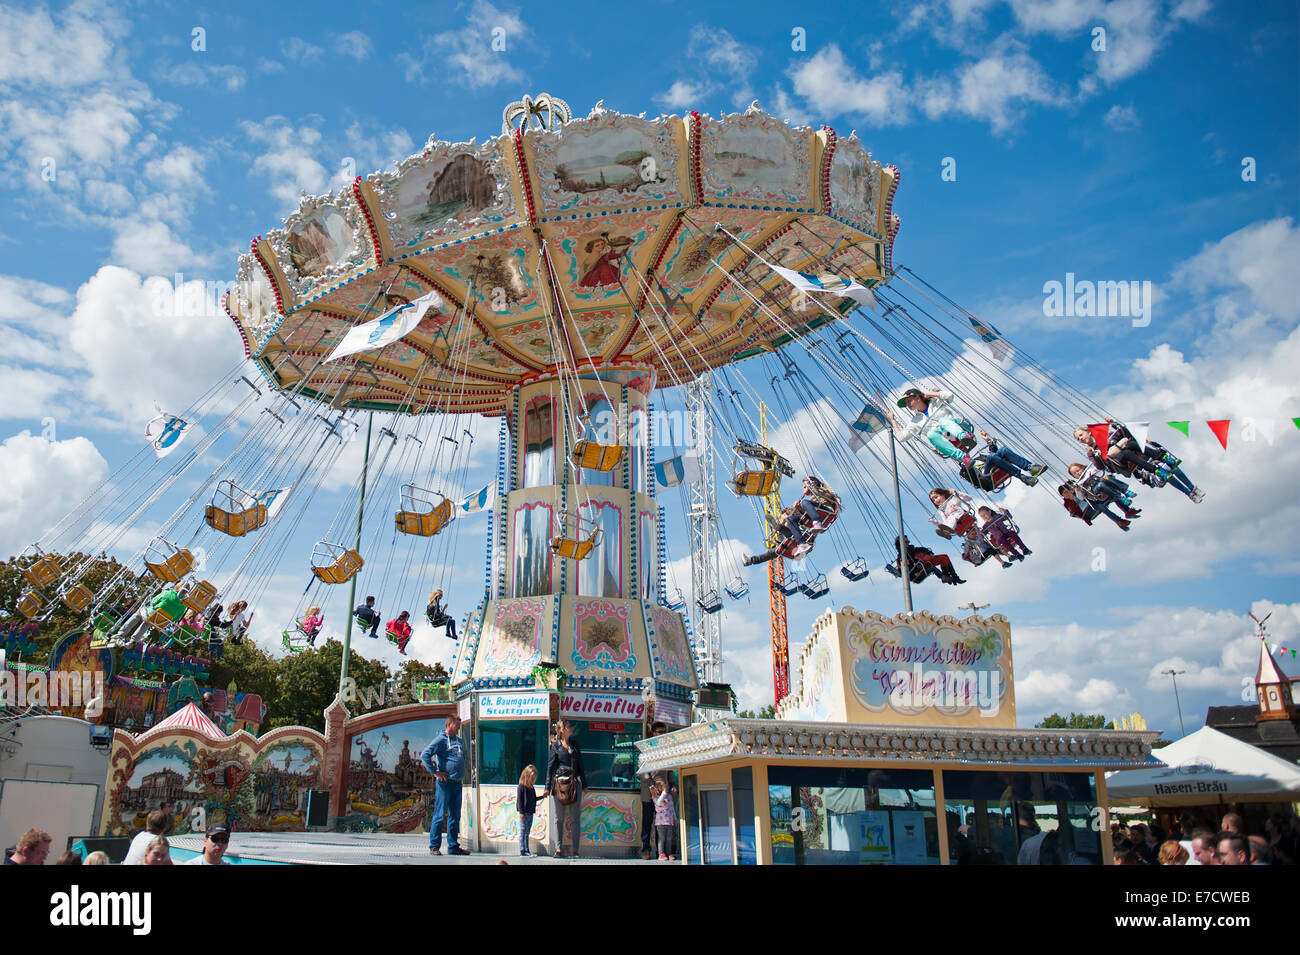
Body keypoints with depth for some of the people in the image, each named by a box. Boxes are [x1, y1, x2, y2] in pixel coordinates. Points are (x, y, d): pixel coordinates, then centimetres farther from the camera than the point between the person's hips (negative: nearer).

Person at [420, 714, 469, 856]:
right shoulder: (441, 740, -6)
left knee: (455, 816, 10)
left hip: (458, 784, 7)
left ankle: (453, 846, 16)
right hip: (445, 783, -7)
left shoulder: (460, 740, 17)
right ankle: (434, 847, 3)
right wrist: (435, 772, -13)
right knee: (440, 816, -4)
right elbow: (424, 755, -14)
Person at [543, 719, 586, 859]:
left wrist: (584, 784, 17)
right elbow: (550, 767, 1)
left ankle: (576, 850, 6)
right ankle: (558, 849, 2)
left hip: (575, 783, 3)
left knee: (575, 817, 3)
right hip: (559, 783, -3)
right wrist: (547, 787, -4)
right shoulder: (554, 746, 3)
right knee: (558, 817, -1)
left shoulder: (574, 745, 16)